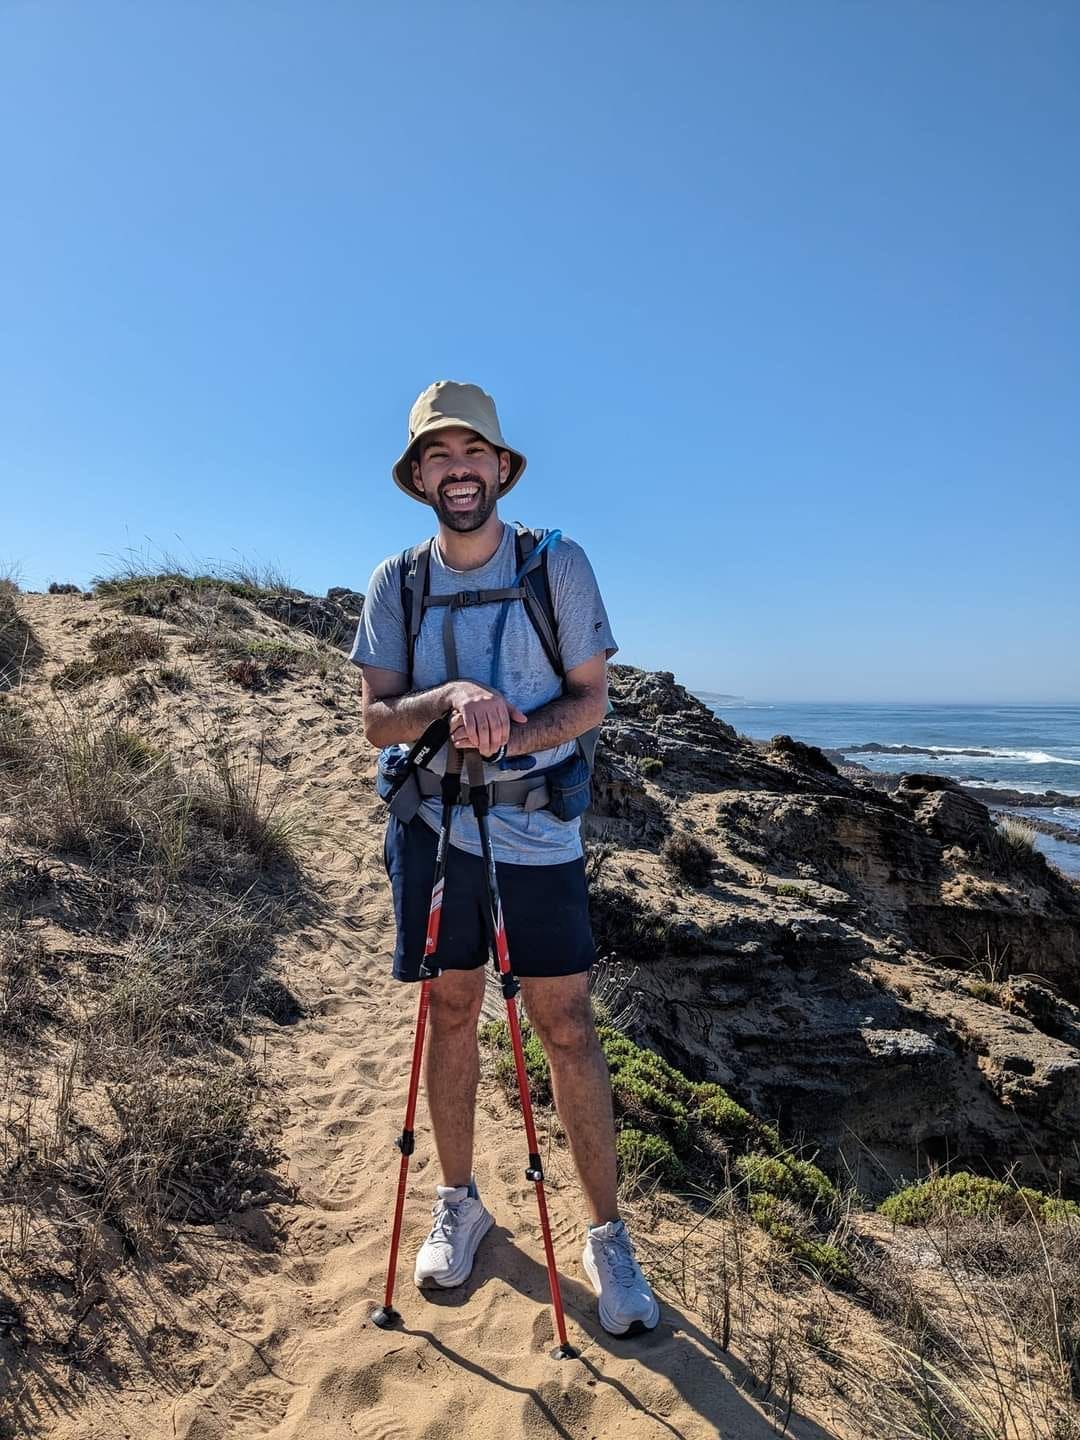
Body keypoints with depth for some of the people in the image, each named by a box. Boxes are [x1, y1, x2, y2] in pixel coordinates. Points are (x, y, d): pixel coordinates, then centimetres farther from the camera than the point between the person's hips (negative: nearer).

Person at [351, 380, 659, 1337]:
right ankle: (458, 1203, 35)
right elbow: (377, 719, -3)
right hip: (434, 827, 2)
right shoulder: (396, 583, 2)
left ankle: (607, 1234, 21)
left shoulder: (560, 565, -3)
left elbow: (590, 699, -2)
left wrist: (511, 739, -20)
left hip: (540, 833, -1)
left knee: (567, 1026, 2)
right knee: (452, 1012, 13)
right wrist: (448, 699, -23)